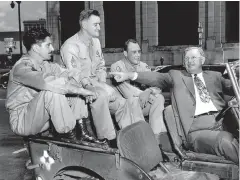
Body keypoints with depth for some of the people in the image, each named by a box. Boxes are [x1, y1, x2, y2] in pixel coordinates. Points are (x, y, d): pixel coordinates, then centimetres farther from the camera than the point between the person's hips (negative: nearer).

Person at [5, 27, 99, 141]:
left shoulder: (45, 64, 5)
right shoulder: (22, 68, -21)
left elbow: (73, 74, -1)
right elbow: (49, 83, -37)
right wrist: (80, 91, -34)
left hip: (43, 118, 8)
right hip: (21, 121, -8)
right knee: (52, 91, -31)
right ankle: (68, 134, -19)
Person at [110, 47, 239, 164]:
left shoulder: (214, 76, 27)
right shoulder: (176, 75, 20)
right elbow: (156, 77, 8)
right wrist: (129, 75, -4)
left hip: (224, 119, 3)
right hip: (198, 126, -2)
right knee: (225, 141, -32)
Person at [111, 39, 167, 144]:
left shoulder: (144, 67, 10)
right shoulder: (117, 67, -5)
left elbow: (157, 87, -3)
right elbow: (128, 94, -16)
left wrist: (148, 91, -25)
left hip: (143, 104, 4)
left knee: (159, 98, -23)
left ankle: (157, 136, -26)